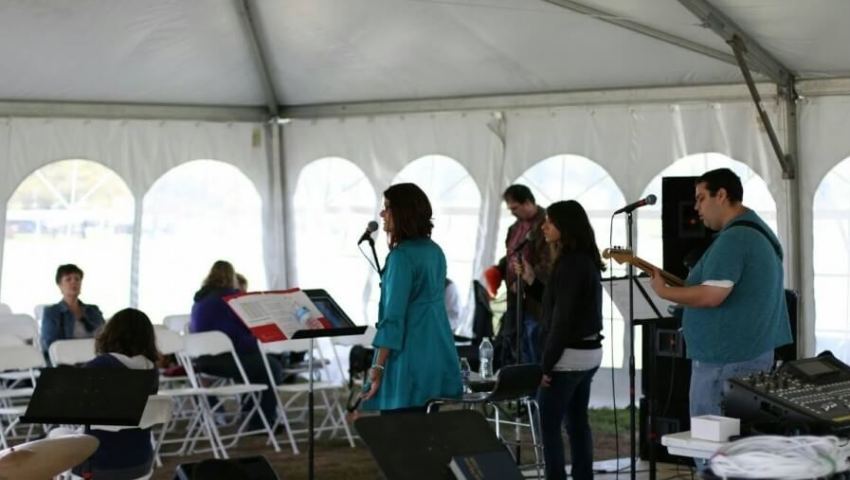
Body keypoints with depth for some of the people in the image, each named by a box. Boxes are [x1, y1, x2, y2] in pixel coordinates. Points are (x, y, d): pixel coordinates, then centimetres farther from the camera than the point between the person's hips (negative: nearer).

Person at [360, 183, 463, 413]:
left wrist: (378, 367, -17)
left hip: (410, 360, -9)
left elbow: (394, 315, -18)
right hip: (438, 356, 9)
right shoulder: (435, 250, 11)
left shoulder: (402, 255, -14)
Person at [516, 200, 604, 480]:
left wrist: (547, 364, -16)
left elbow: (563, 319, -20)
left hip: (569, 355, -10)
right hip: (588, 351, 10)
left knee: (549, 426, -4)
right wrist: (531, 280, 13)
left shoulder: (570, 263, -17)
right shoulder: (586, 260, 12)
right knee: (577, 423, 14)